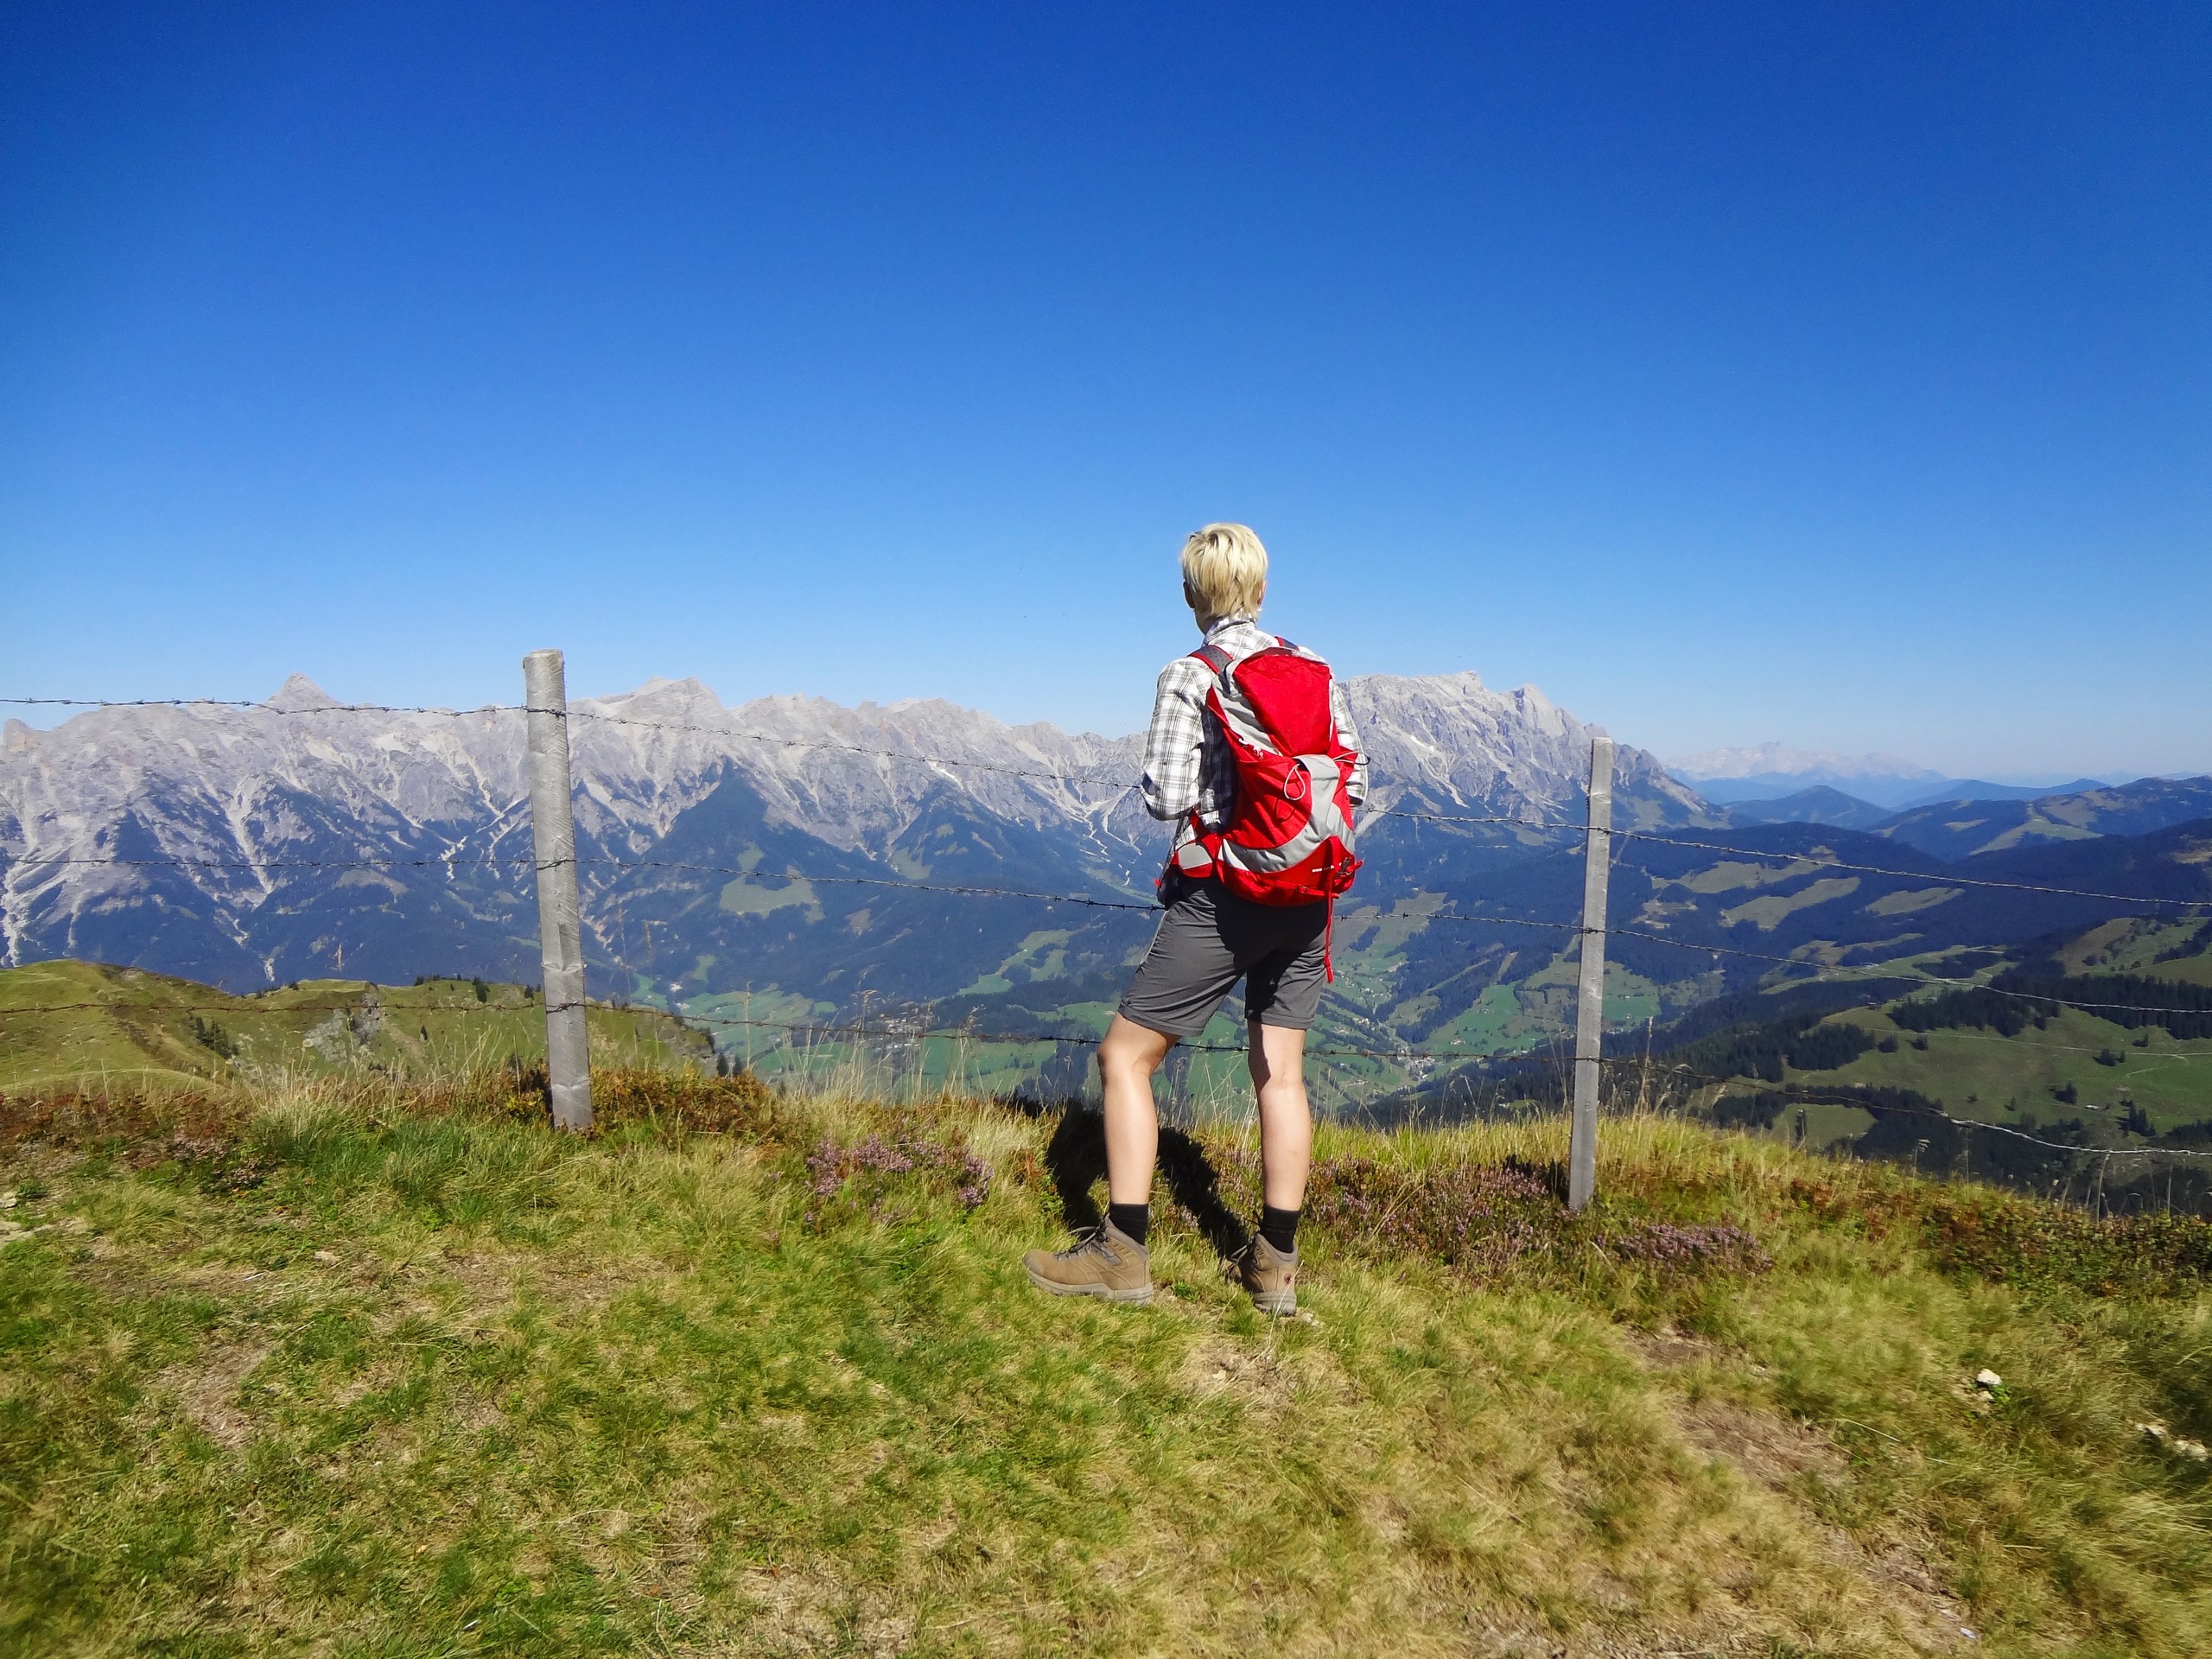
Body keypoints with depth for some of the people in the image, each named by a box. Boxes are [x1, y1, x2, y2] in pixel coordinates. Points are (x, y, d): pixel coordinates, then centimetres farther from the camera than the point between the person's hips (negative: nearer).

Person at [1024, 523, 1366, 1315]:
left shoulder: (1188, 678, -10)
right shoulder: (1315, 668, 6)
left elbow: (1166, 797, -14)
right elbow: (1354, 778, 4)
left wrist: (1152, 781, 7)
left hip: (1222, 897, -6)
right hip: (1304, 897, 6)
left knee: (1126, 1055, 6)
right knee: (1280, 1071, 12)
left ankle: (1122, 1251, 8)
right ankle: (1275, 1262, 18)